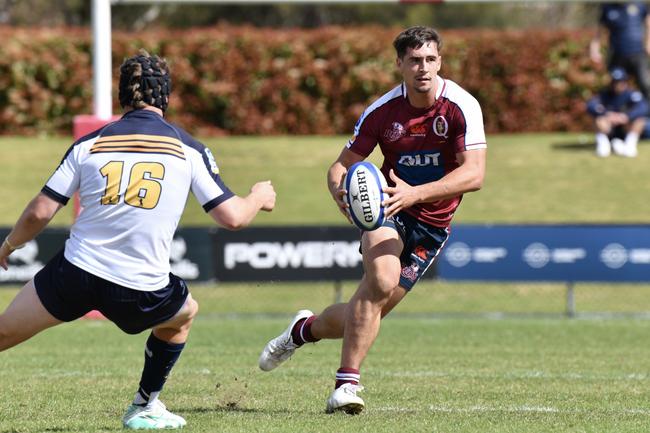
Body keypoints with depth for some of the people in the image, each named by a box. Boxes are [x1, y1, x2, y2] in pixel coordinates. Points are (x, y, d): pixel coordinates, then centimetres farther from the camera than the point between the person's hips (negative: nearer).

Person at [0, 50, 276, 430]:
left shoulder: (88, 144, 4)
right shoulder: (189, 149, 2)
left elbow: (39, 213, 3)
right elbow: (232, 217, 2)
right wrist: (259, 198, 25)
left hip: (75, 274, 1)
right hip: (141, 291, 0)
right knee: (184, 313, 32)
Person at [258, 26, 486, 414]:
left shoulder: (461, 107, -16)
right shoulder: (382, 111, -8)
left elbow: (474, 174, -25)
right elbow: (343, 164, -1)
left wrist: (415, 193, -38)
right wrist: (339, 189, -27)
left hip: (432, 226, 0)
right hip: (388, 209, 0)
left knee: (365, 315, -1)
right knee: (383, 278, -32)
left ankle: (306, 329, 33)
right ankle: (348, 383, -26)